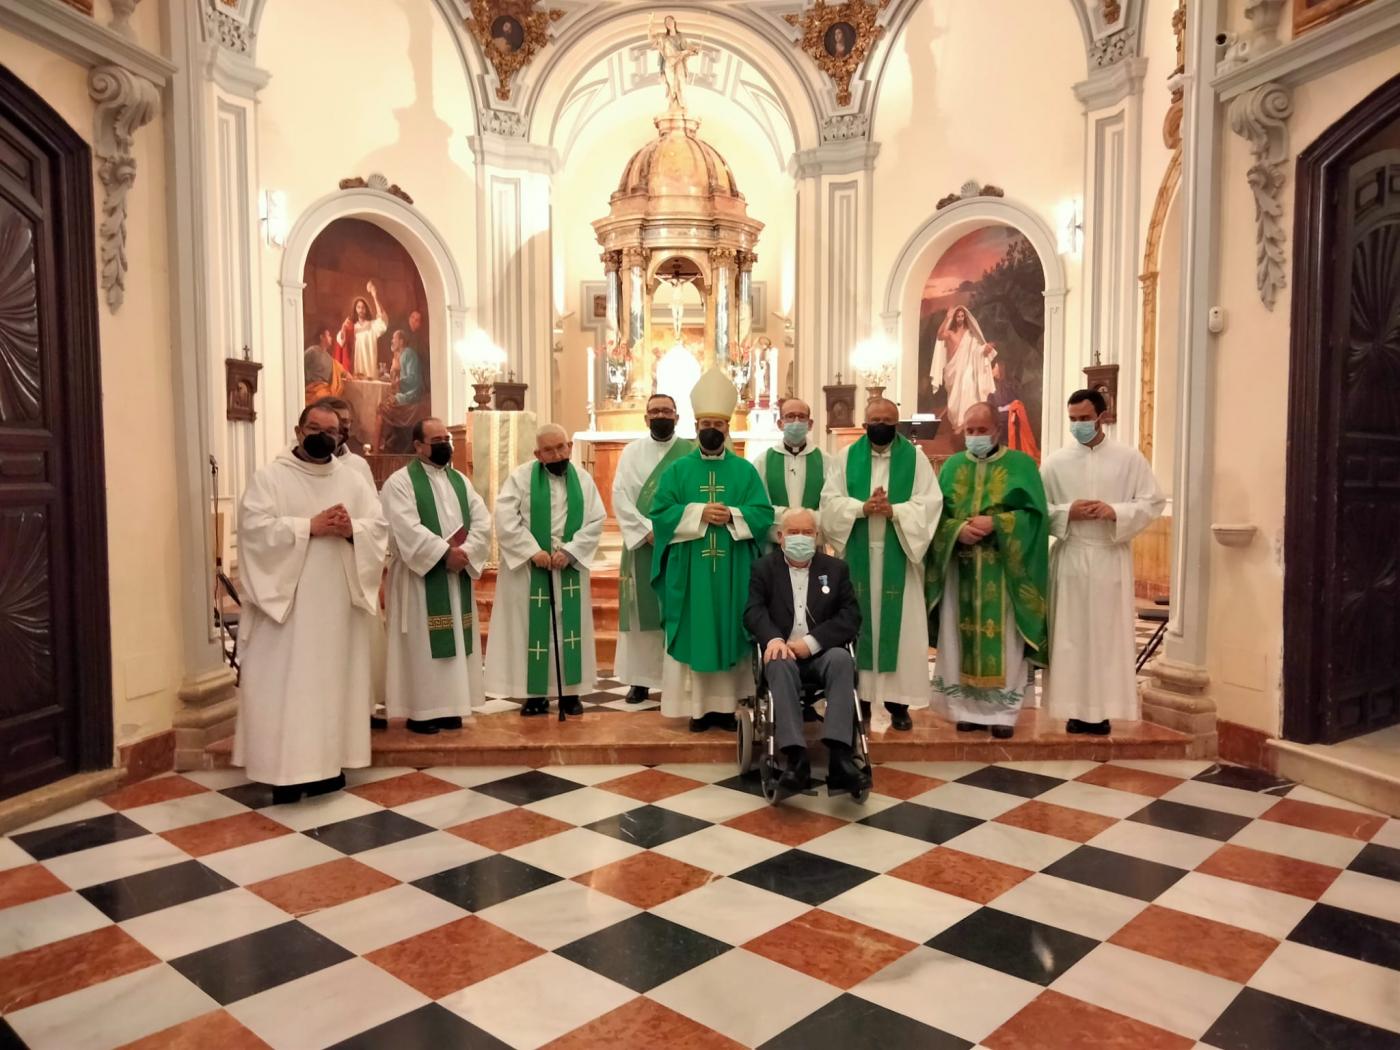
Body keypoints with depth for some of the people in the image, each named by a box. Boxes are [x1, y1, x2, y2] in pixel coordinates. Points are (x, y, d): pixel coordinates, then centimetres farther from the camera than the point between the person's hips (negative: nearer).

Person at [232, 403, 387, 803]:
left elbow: (380, 526, 4)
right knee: (286, 682, -2)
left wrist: (352, 529, -17)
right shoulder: (270, 476, 0)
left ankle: (330, 762, 17)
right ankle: (287, 768, 5)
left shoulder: (354, 480, 12)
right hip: (286, 598, -4)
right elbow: (255, 526, -14)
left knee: (335, 678, 8)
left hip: (339, 600, 4)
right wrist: (311, 526, -20)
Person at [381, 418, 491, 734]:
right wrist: (445, 552, -23)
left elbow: (483, 521, 3)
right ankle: (420, 710, 5)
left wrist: (465, 552, -14)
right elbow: (407, 529, -19)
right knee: (423, 643, -3)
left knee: (455, 641, 8)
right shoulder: (400, 482, -6)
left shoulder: (460, 480, 13)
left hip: (458, 576, 6)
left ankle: (448, 706, 17)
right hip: (421, 576, -6)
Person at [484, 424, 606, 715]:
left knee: (570, 628, 7)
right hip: (528, 568, -2)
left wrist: (570, 551, -14)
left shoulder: (583, 479, 4)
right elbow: (505, 520, -11)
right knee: (533, 629, 1)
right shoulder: (520, 477, -4)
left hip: (570, 567, 3)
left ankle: (569, 691, 16)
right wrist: (533, 551, -18)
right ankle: (535, 693, 9)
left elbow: (595, 521, -1)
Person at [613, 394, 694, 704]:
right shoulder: (632, 452, 7)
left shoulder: (691, 452, 4)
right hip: (642, 543, 1)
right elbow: (620, 496, -2)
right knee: (641, 611, 3)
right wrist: (647, 531, -14)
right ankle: (640, 679, 10)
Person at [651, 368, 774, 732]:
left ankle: (726, 705, 13)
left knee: (730, 633, 4)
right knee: (694, 634, 1)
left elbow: (763, 514, -2)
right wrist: (698, 513, -16)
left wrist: (732, 516, -18)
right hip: (690, 570, -1)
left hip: (732, 571, 1)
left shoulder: (745, 469, 7)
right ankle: (699, 706, 9)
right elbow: (660, 514, -4)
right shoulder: (678, 469, 5)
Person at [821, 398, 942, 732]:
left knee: (900, 627, 1)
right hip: (858, 556, 1)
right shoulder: (847, 458, 7)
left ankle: (898, 702, 8)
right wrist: (862, 507, -18)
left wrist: (894, 511, -20)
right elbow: (830, 501, -1)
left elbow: (930, 503, -4)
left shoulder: (916, 458, 4)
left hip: (898, 557, -1)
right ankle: (857, 696, 12)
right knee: (857, 624, 3)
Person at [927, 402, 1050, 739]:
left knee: (1002, 641, -1)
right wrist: (958, 529, -14)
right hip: (959, 569, 3)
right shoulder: (952, 466, 11)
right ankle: (968, 707, 13)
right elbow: (935, 515, 5)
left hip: (1003, 571, -2)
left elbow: (1034, 514, -5)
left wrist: (995, 524, -18)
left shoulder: (1021, 465, 3)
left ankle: (1003, 711, 9)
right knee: (962, 639, 4)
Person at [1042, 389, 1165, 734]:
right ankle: (1076, 709, 9)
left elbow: (1154, 502, 0)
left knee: (1108, 634, 1)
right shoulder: (1055, 462, 5)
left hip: (1111, 558, -1)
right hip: (1070, 558, 1)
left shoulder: (1130, 458, 3)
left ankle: (1102, 710, 9)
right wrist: (1067, 512, -13)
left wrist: (1115, 512, -15)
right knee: (1070, 634, 2)